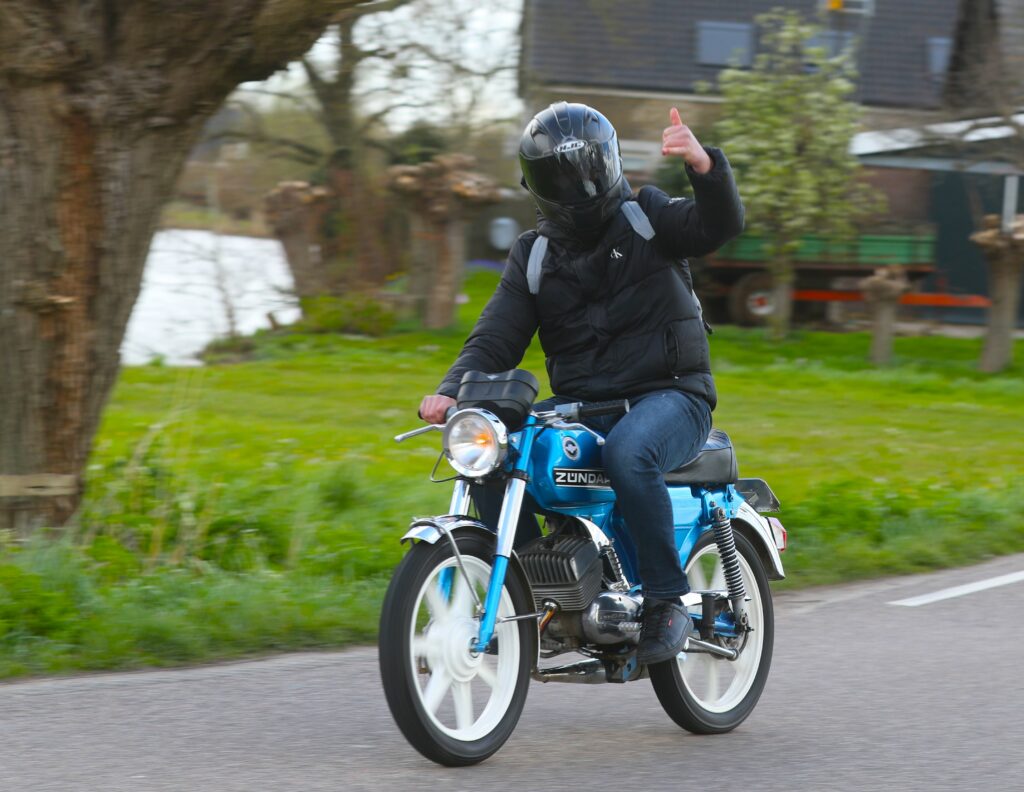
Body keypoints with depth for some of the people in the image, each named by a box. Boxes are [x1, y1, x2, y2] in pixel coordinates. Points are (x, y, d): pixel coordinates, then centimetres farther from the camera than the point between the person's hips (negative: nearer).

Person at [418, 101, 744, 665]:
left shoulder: (647, 218, 4)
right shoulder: (532, 256, 14)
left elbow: (721, 224, -14)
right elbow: (496, 338, 5)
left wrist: (705, 167, -35)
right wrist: (451, 392, -14)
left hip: (668, 395, -4)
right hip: (579, 404, 5)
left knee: (628, 454, -37)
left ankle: (667, 599, -25)